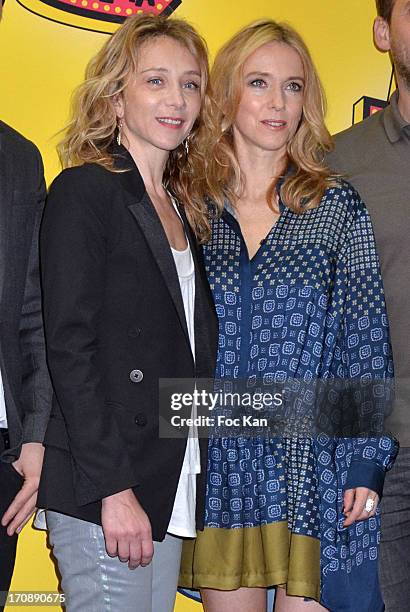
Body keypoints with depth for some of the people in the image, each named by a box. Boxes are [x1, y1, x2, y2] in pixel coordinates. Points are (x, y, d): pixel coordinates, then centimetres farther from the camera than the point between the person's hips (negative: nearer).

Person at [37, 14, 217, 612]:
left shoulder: (177, 207, 16)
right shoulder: (85, 191, -7)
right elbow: (70, 349, -14)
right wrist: (113, 490, -18)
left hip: (171, 489, 7)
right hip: (100, 494, -7)